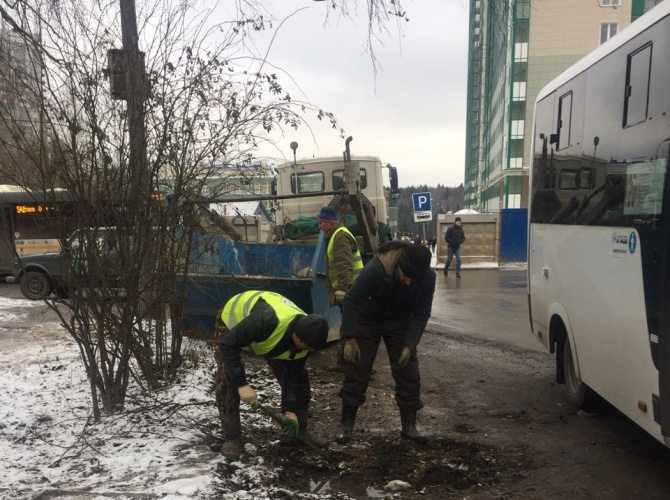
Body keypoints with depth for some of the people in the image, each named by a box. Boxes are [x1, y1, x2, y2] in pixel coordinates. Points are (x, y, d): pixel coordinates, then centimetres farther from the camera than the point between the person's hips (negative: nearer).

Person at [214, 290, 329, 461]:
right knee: (228, 382, -21)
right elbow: (227, 345, -39)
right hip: (232, 320, -5)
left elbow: (292, 374, -12)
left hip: (269, 334, 5)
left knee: (300, 378, -1)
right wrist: (242, 384, -40)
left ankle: (300, 430, 15)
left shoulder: (304, 336, -25)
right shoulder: (267, 320, -47)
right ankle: (232, 438, -2)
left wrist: (290, 410, -20)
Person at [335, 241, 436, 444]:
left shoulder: (428, 278, -26)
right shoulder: (375, 268, -37)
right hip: (368, 320, -2)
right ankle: (346, 423, 13)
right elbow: (351, 300, -27)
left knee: (409, 374, -1)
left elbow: (421, 314, -14)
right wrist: (350, 340, -28)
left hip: (401, 324, 3)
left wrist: (409, 345, -24)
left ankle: (409, 425, 14)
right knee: (356, 372, -2)